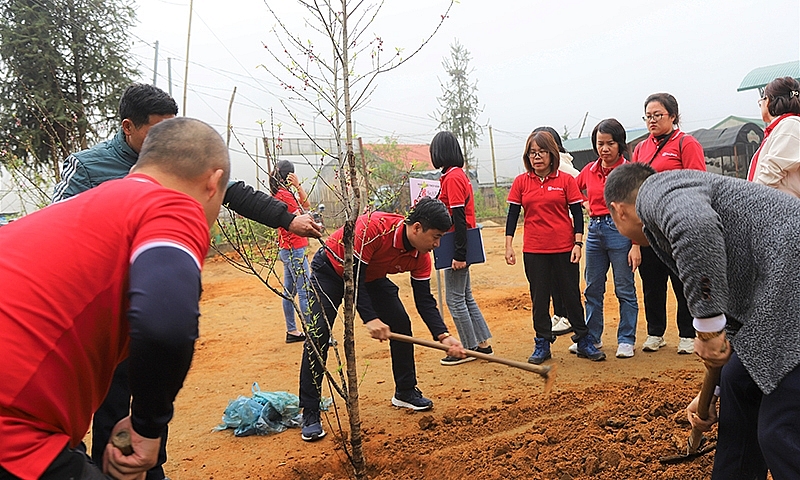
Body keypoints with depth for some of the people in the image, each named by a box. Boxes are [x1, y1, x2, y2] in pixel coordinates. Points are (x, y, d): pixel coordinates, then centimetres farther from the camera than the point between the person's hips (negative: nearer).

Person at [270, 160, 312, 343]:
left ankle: (292, 331, 23)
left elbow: (305, 204, 16)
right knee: (305, 292, -8)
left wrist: (298, 186, 5)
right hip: (294, 249, -11)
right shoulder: (284, 194, -16)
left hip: (287, 250, 11)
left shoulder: (278, 194, 13)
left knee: (289, 292, 14)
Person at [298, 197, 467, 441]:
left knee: (401, 323, -2)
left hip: (372, 275, 6)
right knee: (318, 334, -15)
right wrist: (370, 319, -41)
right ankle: (310, 414, -7)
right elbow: (353, 277, -35)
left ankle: (405, 392, 17)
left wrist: (443, 336, -25)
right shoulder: (374, 227, -39)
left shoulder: (420, 256, -18)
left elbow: (424, 299, -12)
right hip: (331, 268, -6)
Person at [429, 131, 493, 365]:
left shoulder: (452, 178, -15)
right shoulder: (459, 175, 13)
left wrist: (459, 254, -21)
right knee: (465, 297, 15)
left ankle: (469, 349, 9)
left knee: (455, 299, -1)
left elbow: (459, 218, -20)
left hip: (456, 248, -10)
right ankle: (483, 344, 22)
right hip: (460, 248, 10)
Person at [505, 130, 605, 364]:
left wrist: (577, 243, -6)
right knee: (539, 298, 8)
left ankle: (584, 341, 21)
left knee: (572, 295, 8)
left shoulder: (565, 180, -2)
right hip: (534, 251, 1)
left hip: (564, 248, -1)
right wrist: (508, 245, -1)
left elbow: (577, 213, 0)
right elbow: (512, 214, 4)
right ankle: (542, 344, 19)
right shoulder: (521, 182, 2)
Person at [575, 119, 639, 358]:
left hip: (620, 230, -5)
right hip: (595, 230, 5)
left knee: (624, 289, 3)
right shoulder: (589, 170, 8)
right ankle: (591, 337, 25)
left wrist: (636, 245, -13)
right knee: (593, 289, 12)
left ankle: (626, 340, 15)